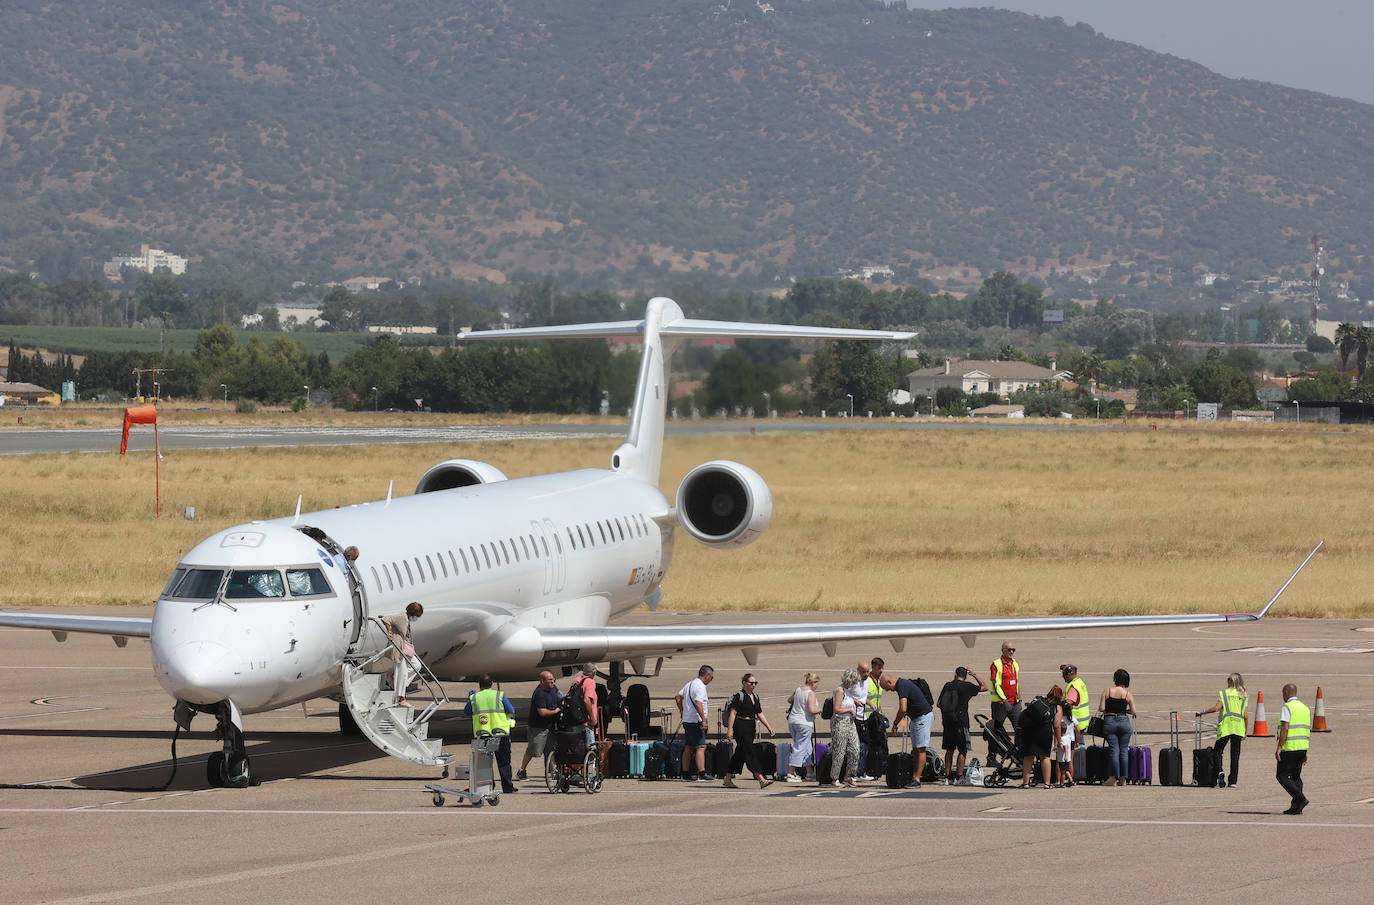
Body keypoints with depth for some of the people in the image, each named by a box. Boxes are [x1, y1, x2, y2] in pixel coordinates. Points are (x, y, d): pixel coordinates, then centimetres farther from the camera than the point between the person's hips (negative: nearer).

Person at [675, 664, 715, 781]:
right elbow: (698, 704, -25)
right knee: (701, 747, -13)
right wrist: (704, 719, -25)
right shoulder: (700, 687, -15)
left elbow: (678, 697, 23)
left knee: (689, 748, 14)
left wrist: (682, 711, 29)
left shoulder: (689, 684, 15)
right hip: (695, 721, -10)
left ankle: (686, 774, 17)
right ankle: (702, 774, -20)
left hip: (687, 720, 10)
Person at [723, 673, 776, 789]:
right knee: (750, 753, -12)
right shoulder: (739, 696, -9)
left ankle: (728, 779, 19)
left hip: (751, 728, 8)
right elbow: (732, 713, -13)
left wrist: (769, 727, 11)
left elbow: (760, 714, 18)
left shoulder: (755, 696, 14)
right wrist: (730, 729, -20)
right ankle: (761, 780, -18)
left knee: (740, 754, 11)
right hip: (741, 727, -8)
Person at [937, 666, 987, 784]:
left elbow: (939, 703, 10)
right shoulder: (966, 686, -6)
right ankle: (958, 777, -5)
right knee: (963, 750, 1)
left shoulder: (948, 685, 6)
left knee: (949, 750, 13)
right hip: (960, 721, -5)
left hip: (947, 721, 5)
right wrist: (974, 675, 10)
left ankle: (948, 776, 14)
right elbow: (985, 687, 4)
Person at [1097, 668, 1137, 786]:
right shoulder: (1127, 694, 0)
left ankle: (1113, 776, -7)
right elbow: (1133, 712, -2)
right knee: (1123, 750, 6)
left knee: (1114, 750, 1)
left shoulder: (1107, 692, -2)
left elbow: (1101, 709, -6)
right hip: (1124, 722, 1)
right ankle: (1123, 779, 6)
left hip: (1109, 722, -1)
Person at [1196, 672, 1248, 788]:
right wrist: (1245, 732, 13)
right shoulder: (1244, 696, 10)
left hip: (1225, 726, -3)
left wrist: (1203, 712, 1)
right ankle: (1233, 781, 3)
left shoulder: (1224, 693, 1)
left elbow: (1216, 707, -11)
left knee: (1218, 751, 7)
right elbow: (1246, 715, 6)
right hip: (1239, 728, 3)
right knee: (1235, 755, 6)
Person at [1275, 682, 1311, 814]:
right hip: (1302, 747, 8)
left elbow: (1285, 728, -18)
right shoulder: (1305, 708, 15)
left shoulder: (1287, 707, -10)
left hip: (1289, 748, -8)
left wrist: (1279, 747, -17)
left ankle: (1301, 798, -16)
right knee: (1295, 776, 13)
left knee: (1282, 776, -2)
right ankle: (1296, 807, 7)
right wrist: (1305, 753, 21)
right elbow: (1308, 731, 17)